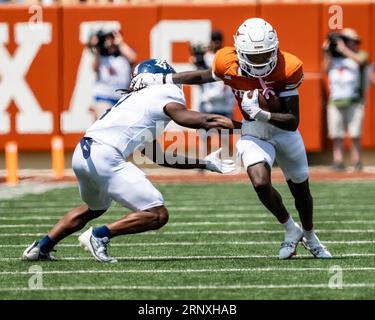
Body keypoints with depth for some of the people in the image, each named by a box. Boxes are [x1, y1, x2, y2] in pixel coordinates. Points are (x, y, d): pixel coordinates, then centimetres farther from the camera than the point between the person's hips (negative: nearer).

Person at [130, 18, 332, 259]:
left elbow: (293, 121, -28)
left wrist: (260, 113, -43)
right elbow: (204, 76, 1)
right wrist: (160, 80, -6)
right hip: (253, 131, 0)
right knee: (260, 182, -25)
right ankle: (291, 230, 3)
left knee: (301, 190, 16)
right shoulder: (228, 64, -24)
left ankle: (309, 237, 47)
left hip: (284, 130, 0)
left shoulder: (287, 69, -29)